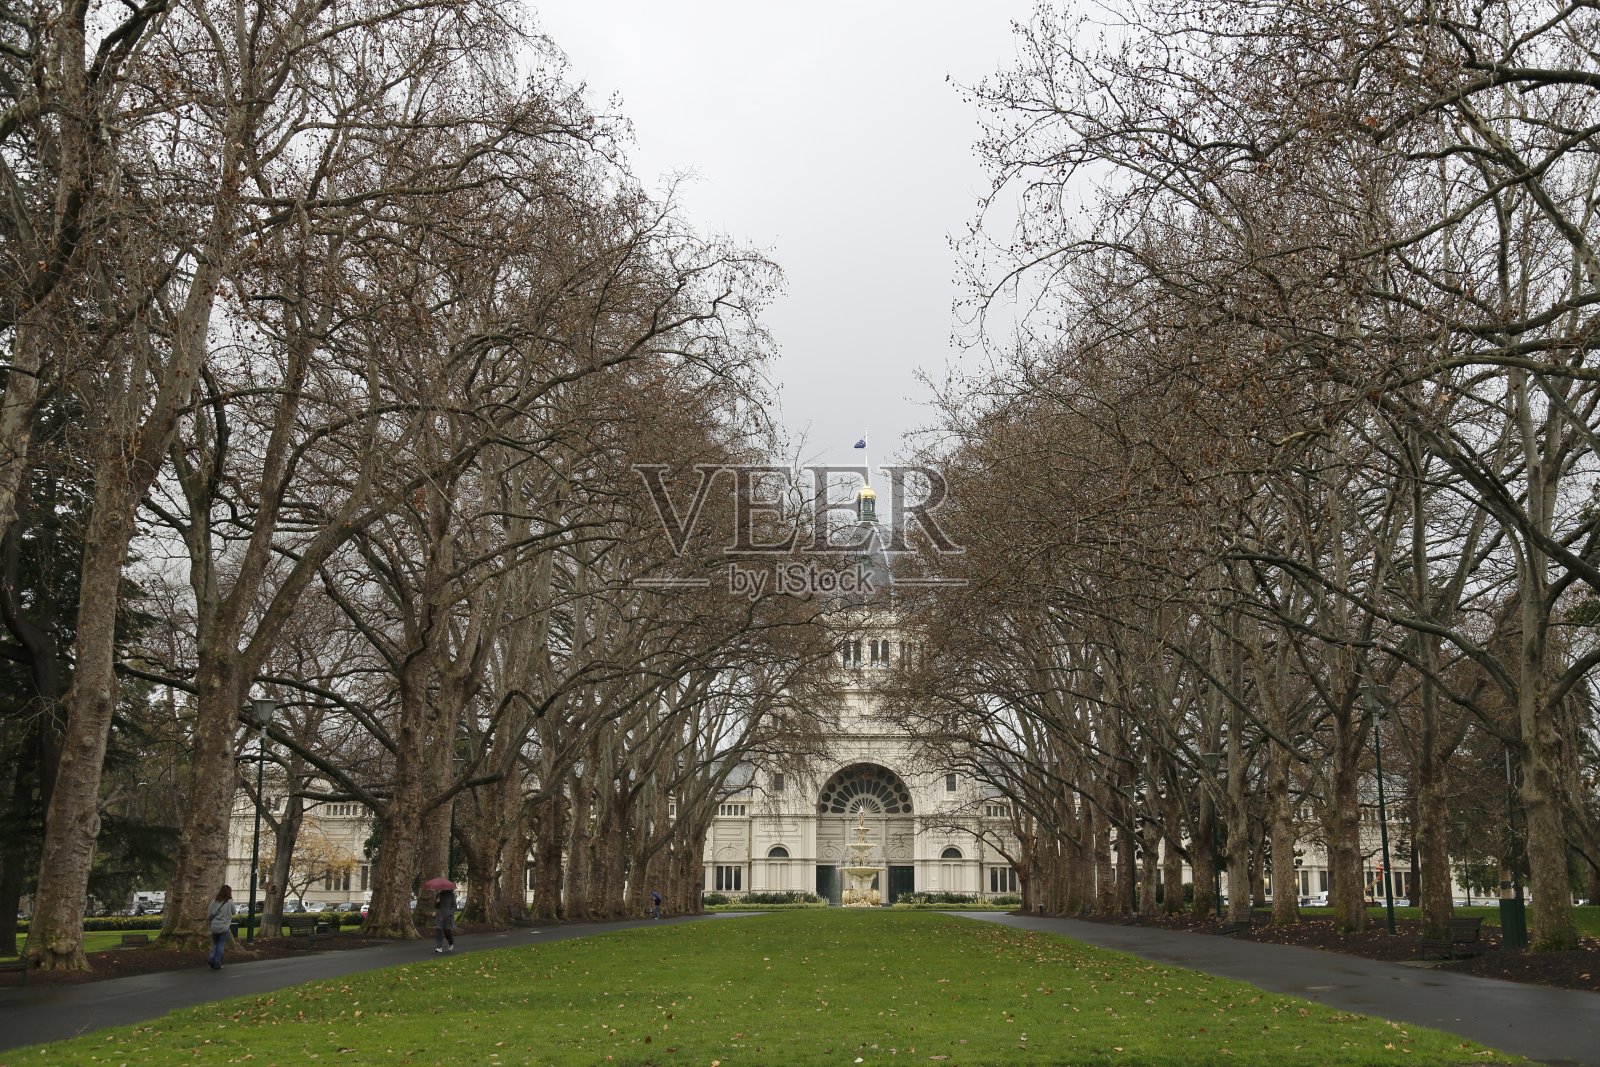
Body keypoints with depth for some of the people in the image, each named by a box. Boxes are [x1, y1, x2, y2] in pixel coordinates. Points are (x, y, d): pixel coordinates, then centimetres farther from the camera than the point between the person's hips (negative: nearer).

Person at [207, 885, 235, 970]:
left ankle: (212, 961, 9)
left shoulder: (214, 901, 0)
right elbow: (233, 912, 7)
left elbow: (208, 915, 2)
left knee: (214, 944, 18)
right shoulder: (230, 902, -8)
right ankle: (217, 964, 6)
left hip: (214, 927, 3)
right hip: (224, 927, -3)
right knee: (221, 945, 6)